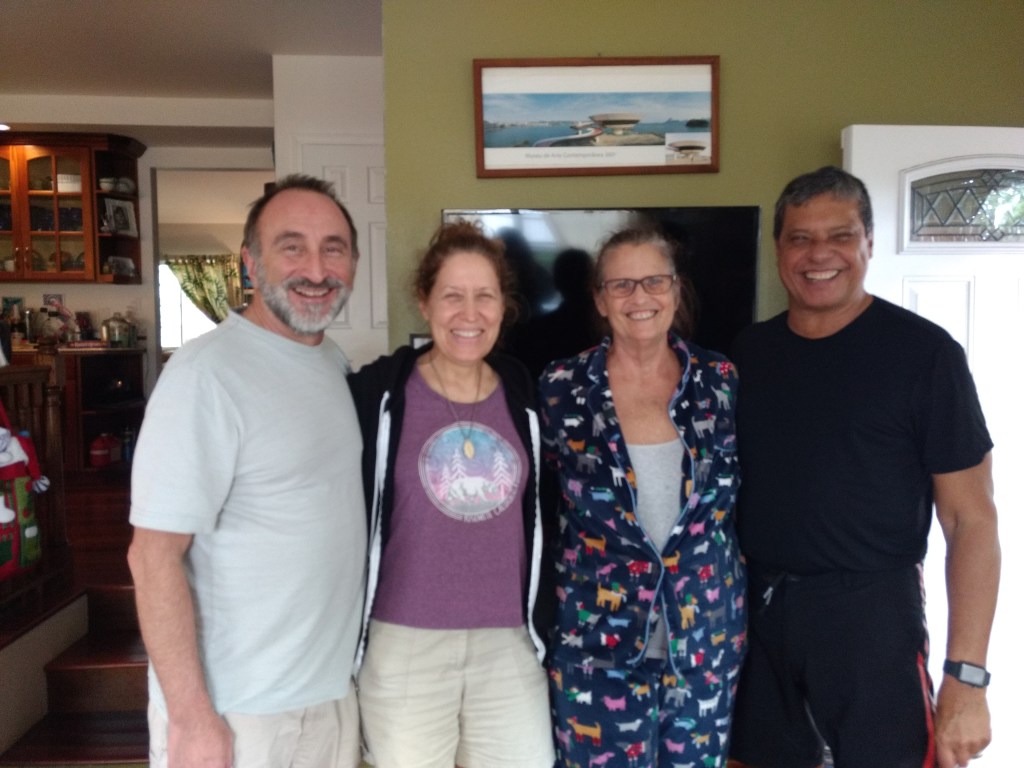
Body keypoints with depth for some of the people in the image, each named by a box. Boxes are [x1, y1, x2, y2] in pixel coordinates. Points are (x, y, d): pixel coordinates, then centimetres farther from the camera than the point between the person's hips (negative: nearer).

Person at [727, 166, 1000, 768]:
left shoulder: (923, 351, -9)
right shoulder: (749, 351, 4)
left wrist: (966, 677, -14)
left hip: (873, 620, -4)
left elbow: (972, 519, -10)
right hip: (758, 613, 4)